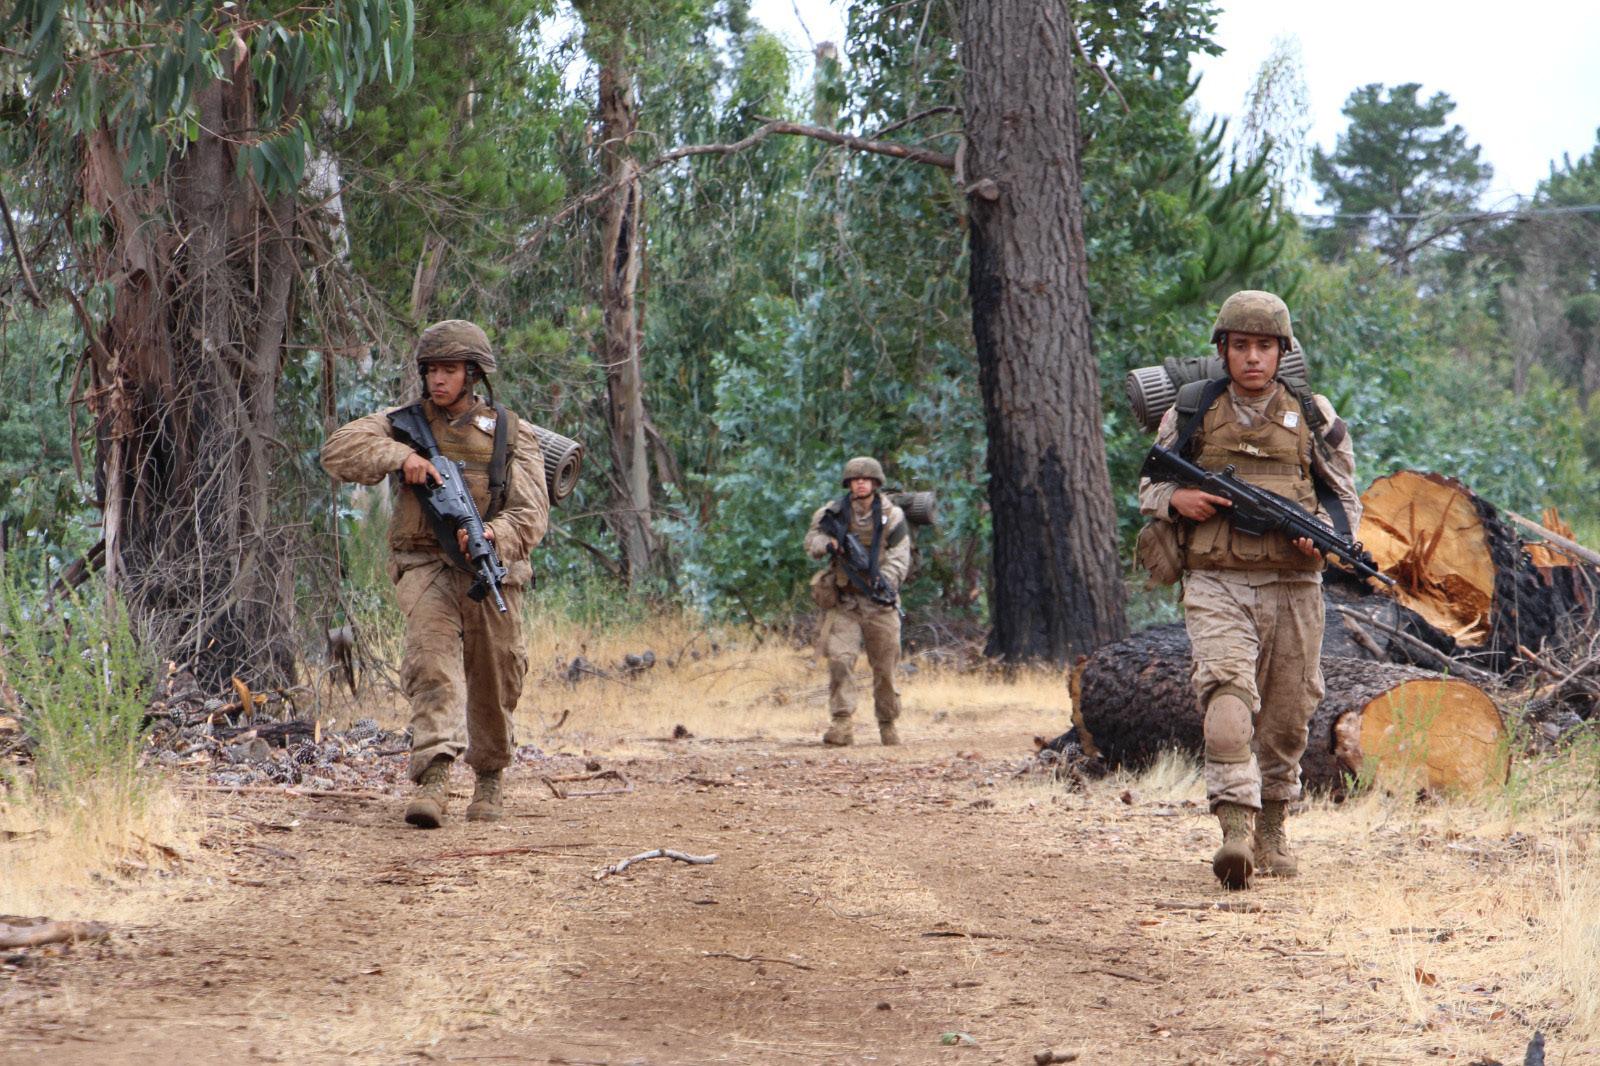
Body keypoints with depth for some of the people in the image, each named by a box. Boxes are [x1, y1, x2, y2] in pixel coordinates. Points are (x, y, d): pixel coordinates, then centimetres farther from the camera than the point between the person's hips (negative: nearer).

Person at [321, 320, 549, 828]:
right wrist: (400, 456, -20)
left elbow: (531, 513, -6)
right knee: (433, 657, -24)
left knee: (495, 685, 10)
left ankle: (489, 776, 34)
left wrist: (494, 534, -27)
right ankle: (432, 777, -36)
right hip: (425, 563, -1)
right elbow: (338, 452, -6)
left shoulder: (511, 434, 3)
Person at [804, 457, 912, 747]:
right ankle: (841, 723, -18)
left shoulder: (891, 516, -1)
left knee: (886, 666, 7)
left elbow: (899, 556, -5)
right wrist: (827, 544, -14)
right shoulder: (834, 512, 2)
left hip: (879, 600, 0)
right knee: (839, 658, -16)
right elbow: (811, 539, 10)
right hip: (844, 601, 0)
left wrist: (887, 579, -24)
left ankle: (887, 723, 24)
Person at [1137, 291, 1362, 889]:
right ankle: (1235, 829, -29)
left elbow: (1346, 497, 13)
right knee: (1227, 695, -21)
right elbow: (1148, 488, 16)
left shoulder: (1314, 415, 9)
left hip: (1292, 585, 2)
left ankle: (1272, 831, 27)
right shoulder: (1191, 412, 8)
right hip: (1216, 584, -2)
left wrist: (1324, 532, -9)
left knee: (1287, 715, 8)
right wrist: (1177, 500, -8)